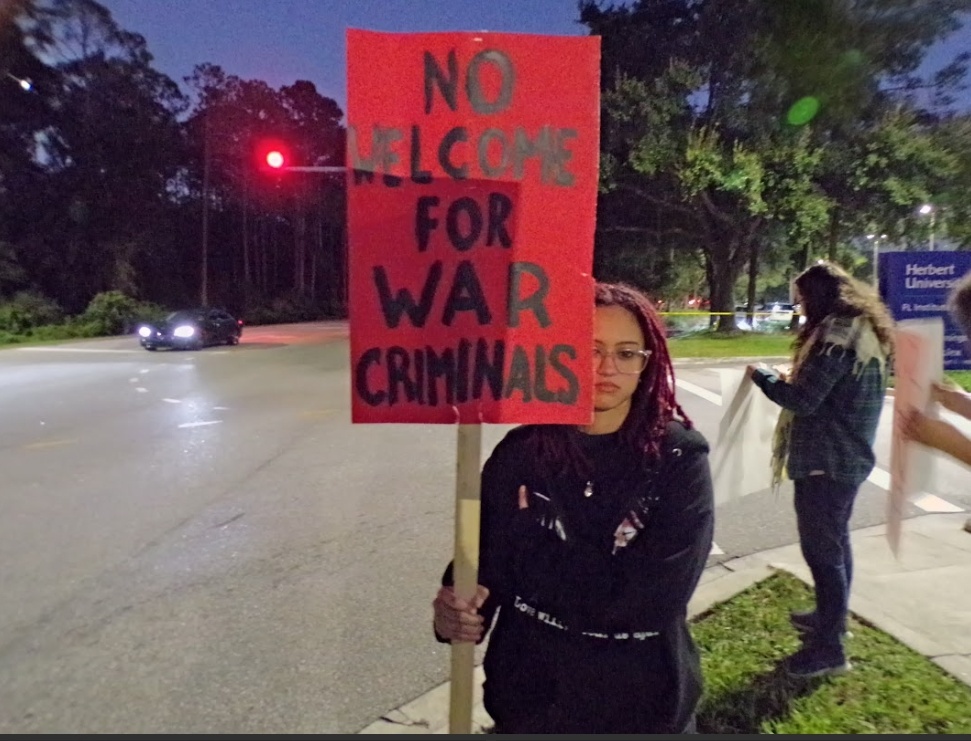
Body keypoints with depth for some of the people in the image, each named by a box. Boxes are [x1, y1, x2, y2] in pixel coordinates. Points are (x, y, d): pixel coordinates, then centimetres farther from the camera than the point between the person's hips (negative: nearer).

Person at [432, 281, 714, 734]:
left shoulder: (680, 458, -15)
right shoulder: (520, 452, -9)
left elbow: (654, 597, -22)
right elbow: (487, 559, -8)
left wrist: (536, 547, -20)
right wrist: (456, 612, -28)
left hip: (643, 701, -1)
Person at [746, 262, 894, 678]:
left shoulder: (837, 336, -21)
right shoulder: (867, 333, 11)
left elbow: (804, 400, -23)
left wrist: (763, 377, -10)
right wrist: (795, 379, 12)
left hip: (825, 461, -10)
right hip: (849, 457, 10)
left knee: (821, 548, -1)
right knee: (836, 541, 22)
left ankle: (828, 647, 9)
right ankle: (833, 616, 39)